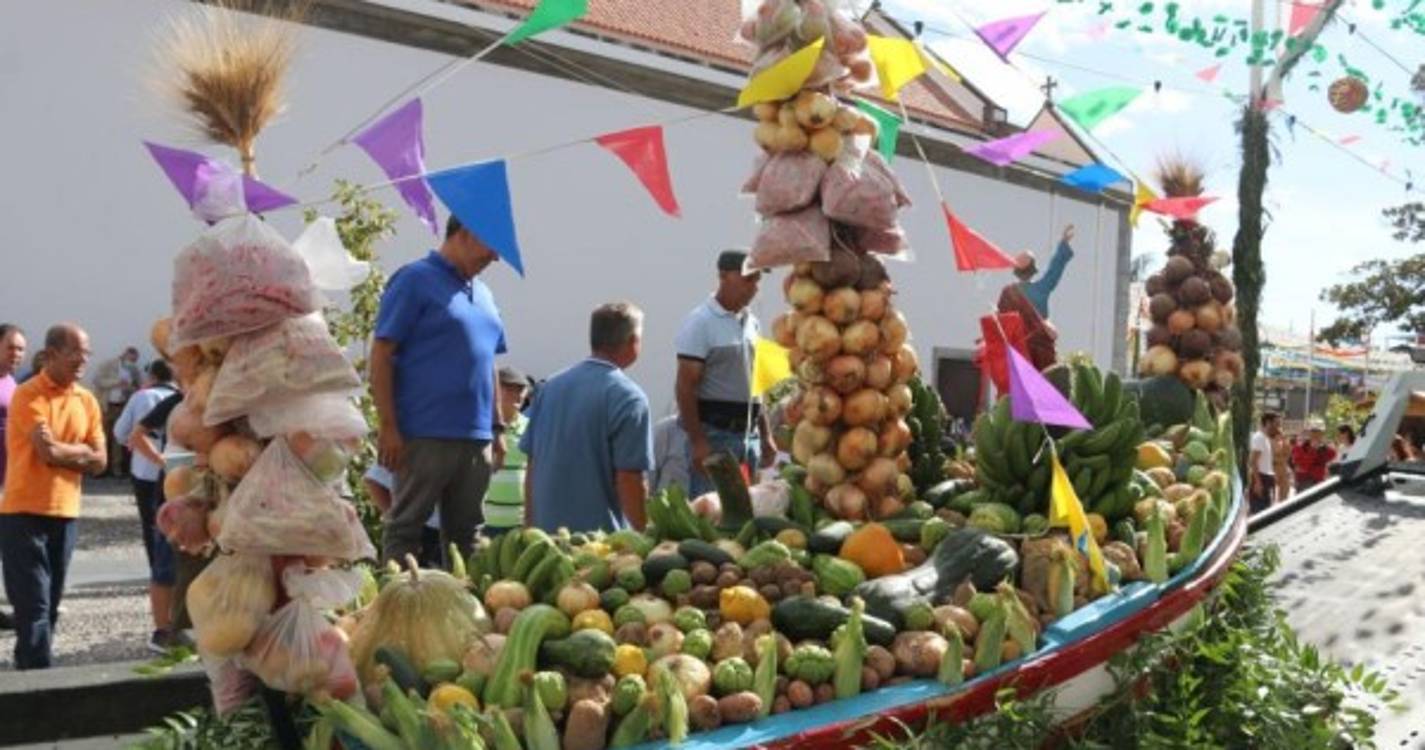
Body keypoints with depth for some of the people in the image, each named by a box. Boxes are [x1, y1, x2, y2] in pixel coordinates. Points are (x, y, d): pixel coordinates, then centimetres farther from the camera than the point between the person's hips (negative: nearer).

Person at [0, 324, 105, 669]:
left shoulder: (87, 401, 8)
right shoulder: (28, 395, -11)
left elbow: (99, 461, 4)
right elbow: (49, 450, -21)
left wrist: (63, 452, -11)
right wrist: (81, 450, -4)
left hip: (65, 514, 6)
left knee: (50, 605, 12)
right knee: (33, 605, -5)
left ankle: (28, 669, 23)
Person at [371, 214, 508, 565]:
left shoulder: (482, 293, 17)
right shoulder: (415, 279, -4)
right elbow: (381, 354, -9)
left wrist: (497, 429, 19)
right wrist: (388, 427, -14)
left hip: (476, 437, 7)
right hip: (426, 435, -7)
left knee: (465, 533, 11)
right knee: (405, 528, 1)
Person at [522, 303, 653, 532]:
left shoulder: (551, 386, 8)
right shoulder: (628, 397, -12)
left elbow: (532, 465, 12)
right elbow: (630, 479, -16)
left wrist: (530, 526, 20)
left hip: (546, 530, 7)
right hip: (601, 533, -6)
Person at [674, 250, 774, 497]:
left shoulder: (751, 322, 12)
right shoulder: (700, 322, -10)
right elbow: (685, 387, -13)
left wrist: (766, 435, 15)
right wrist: (697, 442, -18)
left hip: (748, 434, 7)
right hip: (714, 434, -7)